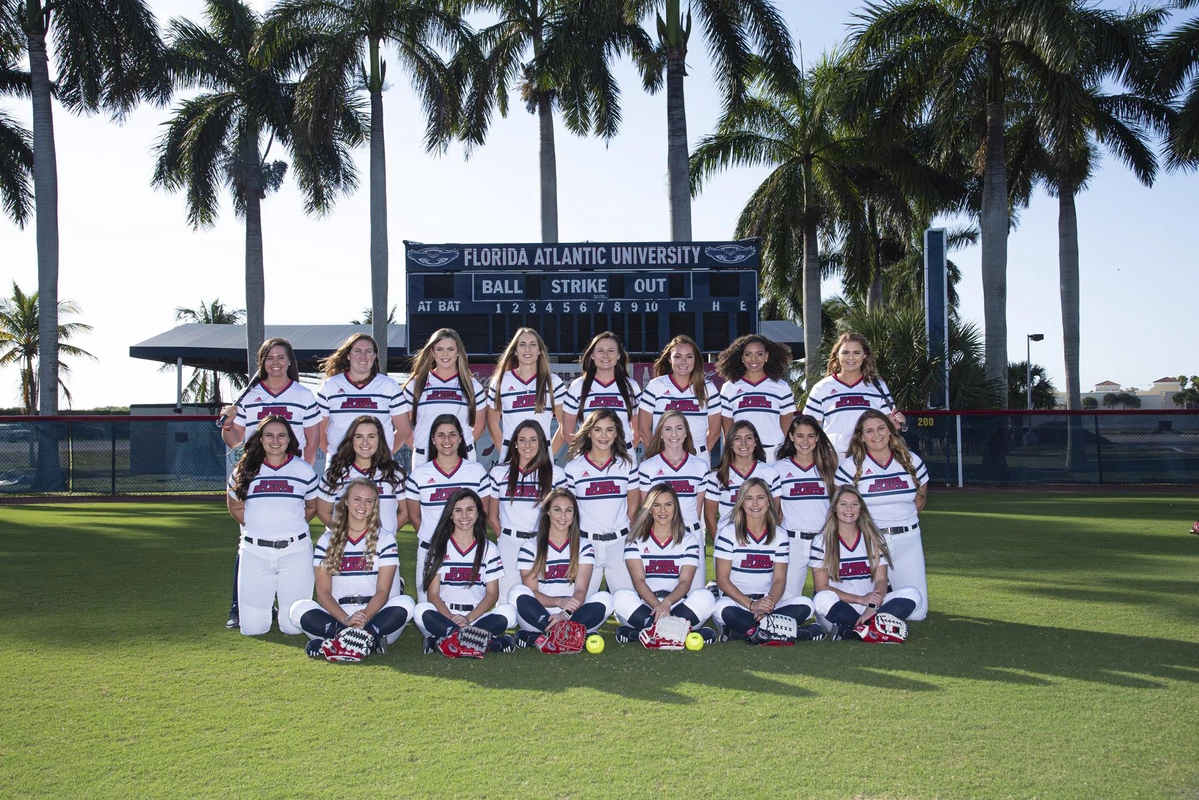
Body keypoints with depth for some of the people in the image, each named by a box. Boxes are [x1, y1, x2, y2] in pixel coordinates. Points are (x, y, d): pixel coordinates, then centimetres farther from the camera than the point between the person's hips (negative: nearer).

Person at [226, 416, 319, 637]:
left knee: (293, 626, -4)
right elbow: (235, 507, 15)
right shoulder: (244, 470, 5)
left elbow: (312, 507, 15)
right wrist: (259, 527, 7)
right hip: (255, 552, 1)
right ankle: (269, 598, 31)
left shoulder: (304, 470, 5)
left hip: (296, 551, -1)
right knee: (252, 627, -1)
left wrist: (291, 526, 6)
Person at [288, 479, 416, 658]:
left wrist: (365, 617, -22)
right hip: (337, 614, 1)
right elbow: (323, 591, 0)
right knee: (299, 608, -26)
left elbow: (382, 591, -2)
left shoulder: (385, 539, 8)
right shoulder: (327, 540, 10)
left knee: (405, 603, -29)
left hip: (373, 613, -1)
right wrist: (346, 620, -18)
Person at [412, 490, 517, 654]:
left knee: (508, 611, -28)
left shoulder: (489, 549, 11)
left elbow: (492, 593, 4)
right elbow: (433, 593, 1)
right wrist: (451, 619, -18)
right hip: (443, 616, -1)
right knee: (422, 610, -33)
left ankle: (442, 639, -30)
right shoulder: (438, 547, 9)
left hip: (477, 617, 1)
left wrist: (469, 619, -13)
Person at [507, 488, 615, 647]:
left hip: (573, 615, 1)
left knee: (604, 599, -26)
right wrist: (559, 601, -23)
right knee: (518, 592, -28)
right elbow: (531, 592, -3)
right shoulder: (530, 546, 7)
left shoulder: (584, 547, 9)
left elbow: (581, 591, -4)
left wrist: (566, 614, -25)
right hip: (539, 614, -1)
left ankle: (535, 637, -31)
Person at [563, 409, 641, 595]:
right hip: (585, 542, -1)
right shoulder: (573, 468, 2)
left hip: (620, 542, 1)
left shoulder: (627, 466, 5)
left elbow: (632, 505, 11)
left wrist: (627, 535, 9)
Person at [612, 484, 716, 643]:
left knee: (705, 597, -28)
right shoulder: (636, 540, 8)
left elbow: (685, 582, -3)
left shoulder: (688, 541, 10)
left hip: (677, 604, 1)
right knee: (621, 597, -31)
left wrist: (667, 603, -25)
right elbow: (638, 580, -5)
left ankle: (639, 631, -31)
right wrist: (657, 606, -24)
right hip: (644, 605, -1)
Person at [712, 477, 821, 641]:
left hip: (767, 601, 3)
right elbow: (722, 579, -6)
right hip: (736, 601, -3)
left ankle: (739, 631, -26)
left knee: (804, 605, -23)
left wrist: (769, 605, -20)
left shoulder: (780, 535, 8)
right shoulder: (728, 533, -1)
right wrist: (751, 605, -20)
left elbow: (779, 579, 2)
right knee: (722, 609, -37)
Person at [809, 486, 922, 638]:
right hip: (838, 611, -3)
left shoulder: (874, 538, 9)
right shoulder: (822, 541, 1)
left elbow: (881, 580, 1)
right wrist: (860, 599, -18)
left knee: (913, 594, -21)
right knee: (823, 599, -36)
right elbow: (821, 587, -6)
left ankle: (849, 630, -29)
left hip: (872, 603, 3)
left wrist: (872, 608, -21)